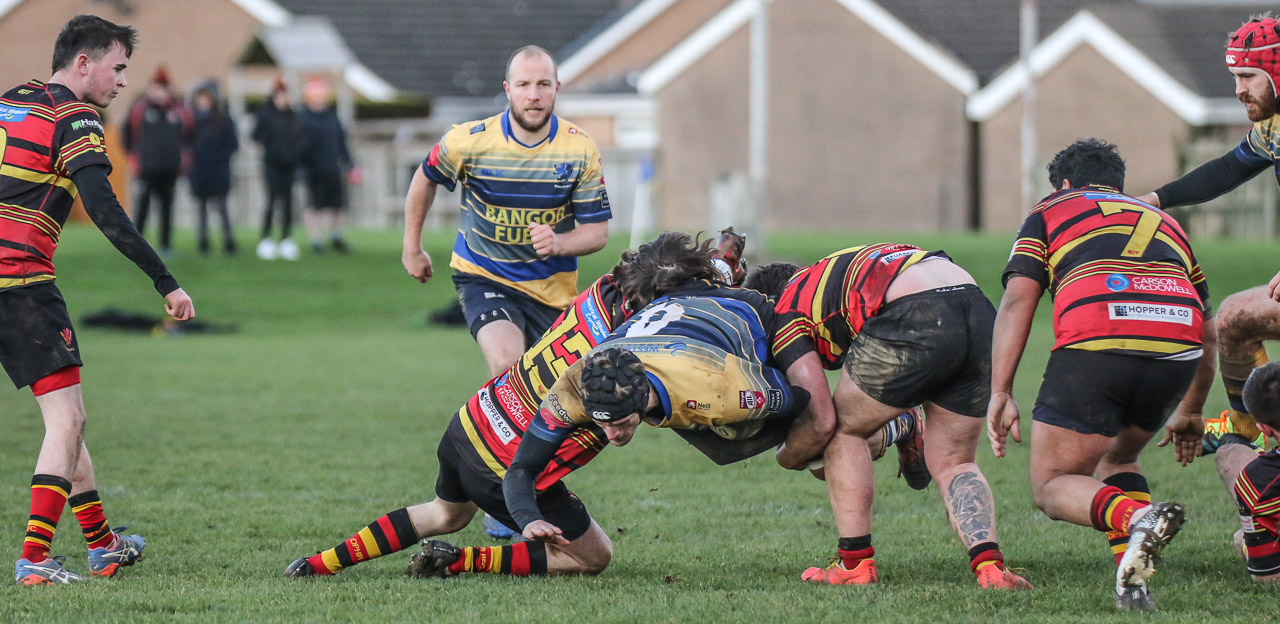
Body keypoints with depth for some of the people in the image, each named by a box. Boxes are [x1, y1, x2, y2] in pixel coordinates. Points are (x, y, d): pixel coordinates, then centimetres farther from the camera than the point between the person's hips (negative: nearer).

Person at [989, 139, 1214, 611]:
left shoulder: (1050, 212, 25)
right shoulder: (1165, 222, 35)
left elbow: (1017, 299, 8)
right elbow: (1207, 332, 34)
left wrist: (1000, 392, 4)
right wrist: (1190, 413, 47)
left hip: (1095, 343, -4)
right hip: (1178, 352, 4)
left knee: (1051, 487, 10)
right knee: (1117, 459, 30)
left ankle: (1137, 518, -22)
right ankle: (1133, 580, 5)